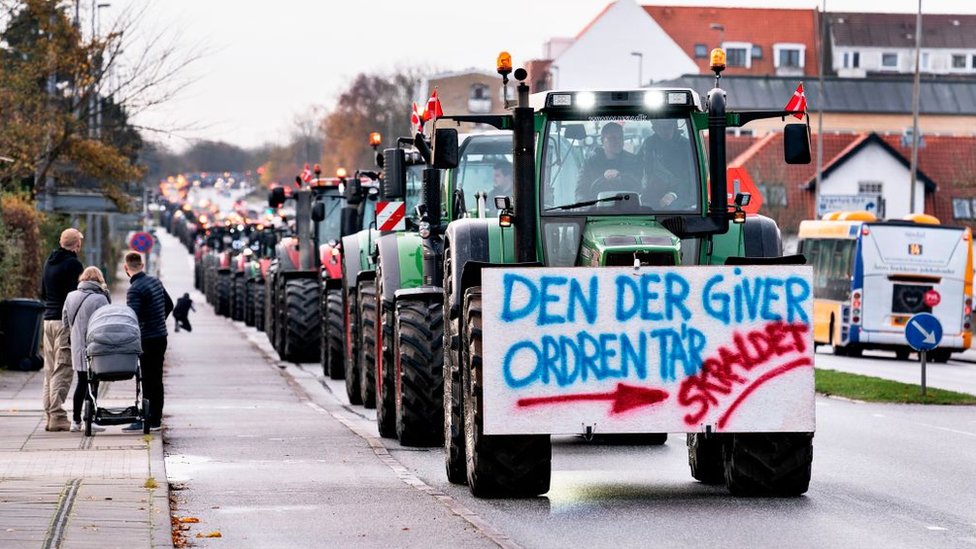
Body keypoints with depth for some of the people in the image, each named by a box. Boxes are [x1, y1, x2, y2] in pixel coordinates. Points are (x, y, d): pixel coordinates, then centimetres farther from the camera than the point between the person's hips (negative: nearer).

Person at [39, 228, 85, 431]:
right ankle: (57, 416, -12)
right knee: (62, 370, -8)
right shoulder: (73, 264, -11)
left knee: (50, 370, 10)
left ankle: (50, 415, 10)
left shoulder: (49, 262, 15)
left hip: (48, 319, 8)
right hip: (65, 322, -8)